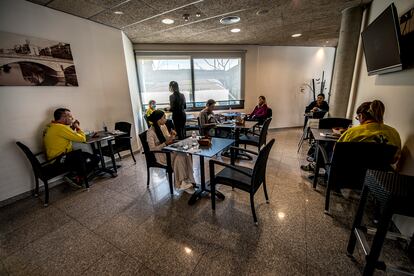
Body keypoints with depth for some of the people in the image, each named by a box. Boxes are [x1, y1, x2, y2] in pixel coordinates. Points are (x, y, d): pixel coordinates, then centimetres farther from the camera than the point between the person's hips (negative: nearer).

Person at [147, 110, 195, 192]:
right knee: (179, 157, -30)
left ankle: (189, 180, -18)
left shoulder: (163, 126, 7)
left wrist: (171, 136, -8)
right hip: (160, 154, -6)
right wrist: (165, 143, -25)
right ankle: (181, 183, -14)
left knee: (186, 155, -22)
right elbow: (152, 149, -19)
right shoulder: (150, 132, -15)